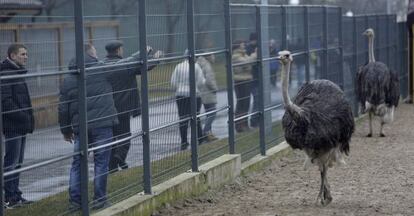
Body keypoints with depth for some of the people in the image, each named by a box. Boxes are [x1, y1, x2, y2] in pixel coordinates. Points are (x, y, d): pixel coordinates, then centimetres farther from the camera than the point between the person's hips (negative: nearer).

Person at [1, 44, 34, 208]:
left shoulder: (18, 72, 17)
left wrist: (28, 118, 13)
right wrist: (23, 116, -21)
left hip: (20, 125, 10)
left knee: (17, 161, 12)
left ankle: (15, 196, 18)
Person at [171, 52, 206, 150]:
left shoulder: (178, 66, -1)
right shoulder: (196, 66, -7)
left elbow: (173, 83, 0)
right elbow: (201, 82, -7)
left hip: (180, 95, 1)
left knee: (182, 118, 3)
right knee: (196, 118, 10)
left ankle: (184, 142, 2)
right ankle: (200, 139, 16)